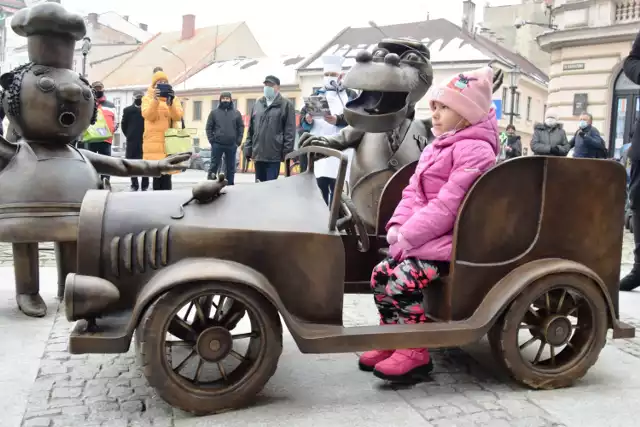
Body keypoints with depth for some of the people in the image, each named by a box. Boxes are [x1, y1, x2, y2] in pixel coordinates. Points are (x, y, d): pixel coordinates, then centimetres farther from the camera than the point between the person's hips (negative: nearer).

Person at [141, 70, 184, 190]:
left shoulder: (174, 98, 15)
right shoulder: (148, 97, 12)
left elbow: (178, 116, -1)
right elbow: (148, 116, -6)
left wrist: (170, 103, -16)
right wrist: (155, 100, -19)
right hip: (154, 142, -1)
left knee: (167, 174, -6)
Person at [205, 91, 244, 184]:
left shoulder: (236, 113, 8)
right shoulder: (214, 112, 4)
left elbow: (241, 127, 9)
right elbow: (209, 127, 4)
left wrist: (238, 141, 0)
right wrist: (211, 140, -5)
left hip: (232, 145, 2)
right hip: (217, 145, -2)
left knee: (231, 167, 8)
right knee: (214, 165, 1)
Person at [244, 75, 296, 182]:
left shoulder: (285, 105, 0)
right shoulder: (257, 105, 16)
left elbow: (290, 131, -5)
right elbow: (251, 130, 16)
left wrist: (287, 153, -11)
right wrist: (248, 150, 9)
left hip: (274, 155, -5)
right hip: (258, 154, 5)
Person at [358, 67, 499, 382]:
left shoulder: (473, 149, -13)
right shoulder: (436, 147, 18)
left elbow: (449, 204, -22)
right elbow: (413, 192, 13)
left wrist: (410, 235, -21)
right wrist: (398, 224, -3)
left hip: (449, 239, -9)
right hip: (421, 235, 10)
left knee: (403, 282, -22)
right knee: (381, 275, 1)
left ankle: (415, 353, -7)